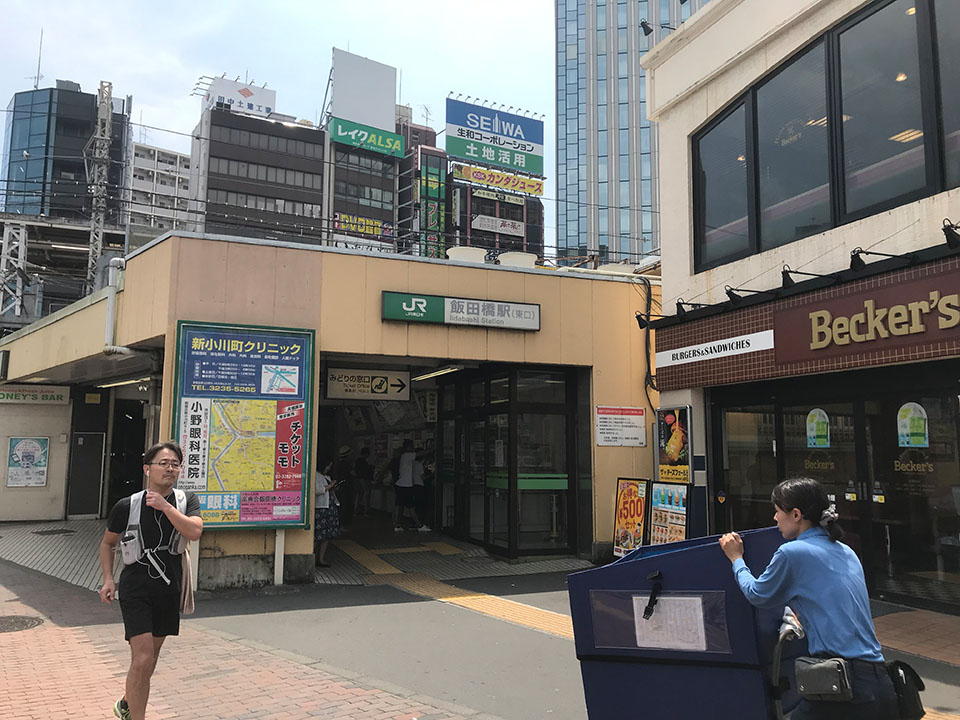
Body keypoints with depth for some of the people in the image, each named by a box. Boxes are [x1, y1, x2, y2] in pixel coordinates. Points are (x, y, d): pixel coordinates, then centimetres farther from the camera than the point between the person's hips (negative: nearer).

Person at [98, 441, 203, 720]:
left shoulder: (187, 501, -1)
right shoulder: (127, 506, -6)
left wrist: (164, 505, -23)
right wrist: (108, 579, -1)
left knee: (149, 660, 18)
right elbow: (107, 543, 10)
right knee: (142, 660, -13)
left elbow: (194, 531, -20)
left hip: (168, 592, 4)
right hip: (135, 590, -3)